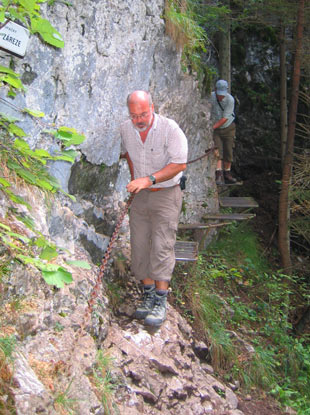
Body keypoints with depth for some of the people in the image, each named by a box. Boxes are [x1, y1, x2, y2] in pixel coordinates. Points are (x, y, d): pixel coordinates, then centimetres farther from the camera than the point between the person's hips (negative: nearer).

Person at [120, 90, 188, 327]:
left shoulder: (170, 129, -16)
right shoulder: (126, 130, 1)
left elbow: (179, 164, -19)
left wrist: (149, 179, -27)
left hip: (166, 194, -5)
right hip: (140, 195, 5)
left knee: (162, 247, -11)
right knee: (139, 246, 3)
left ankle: (161, 302, -5)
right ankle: (148, 295, 14)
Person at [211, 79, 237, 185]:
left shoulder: (230, 100, -18)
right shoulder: (210, 97, -15)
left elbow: (225, 118, -21)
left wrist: (213, 127, -29)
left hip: (228, 127, 1)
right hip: (215, 129, 0)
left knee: (228, 151, 4)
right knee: (217, 151, -13)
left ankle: (227, 174, 14)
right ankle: (219, 174, -19)